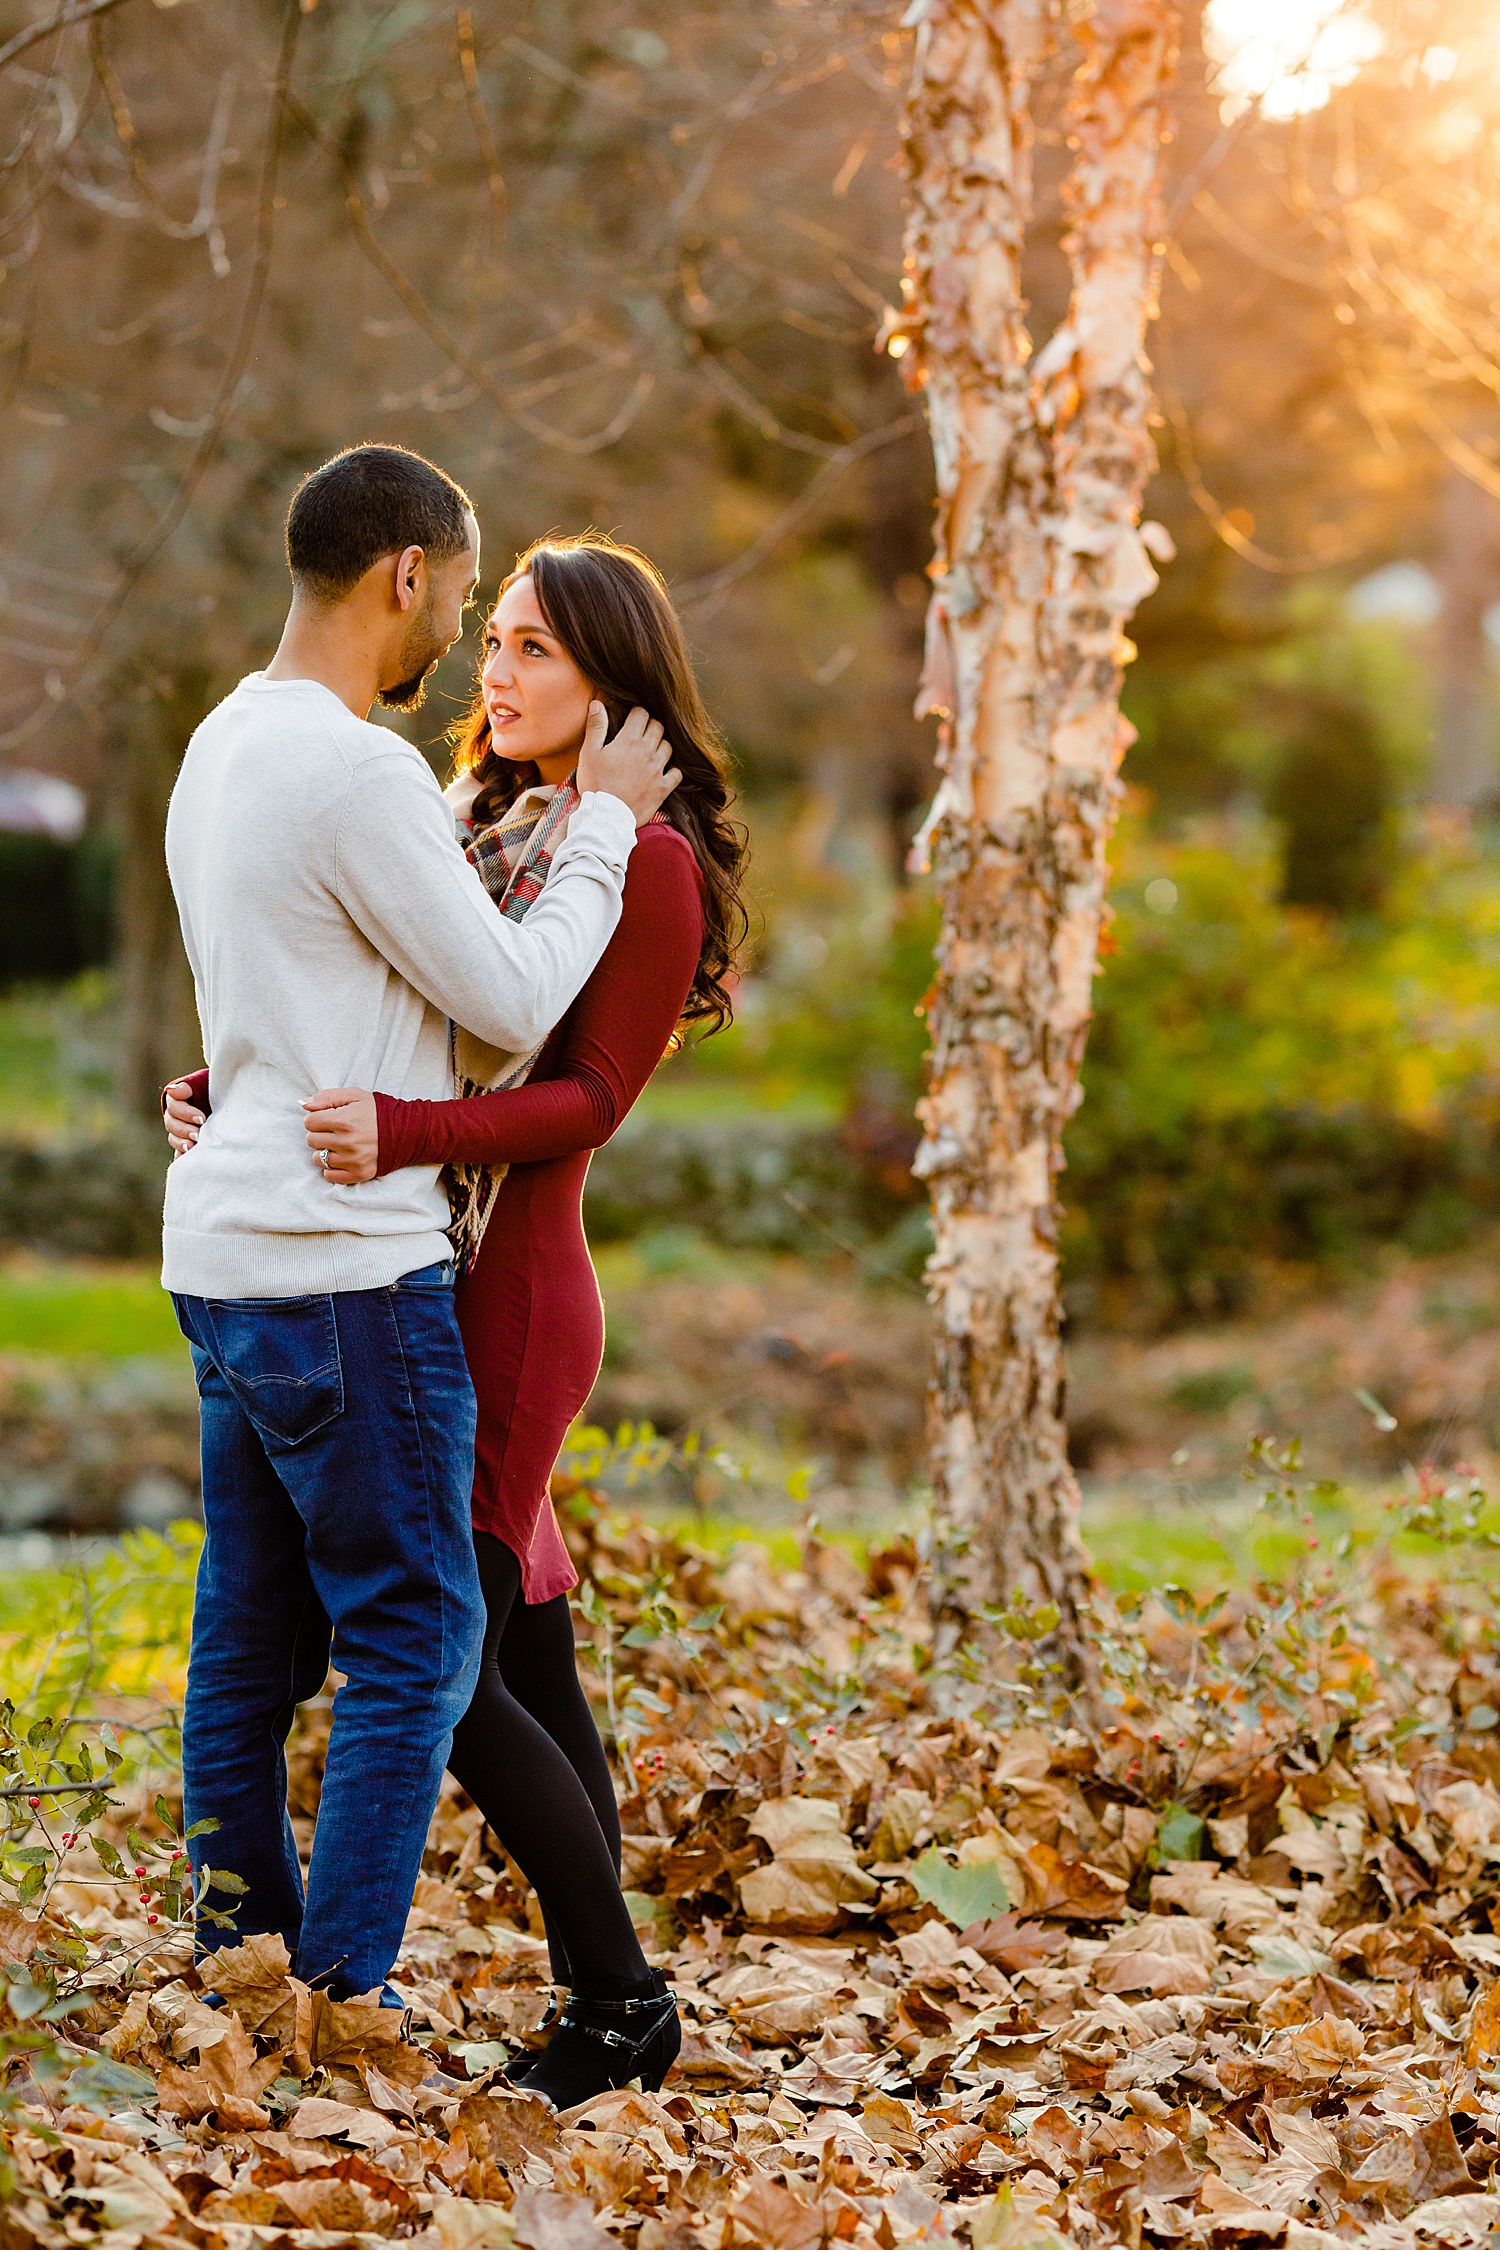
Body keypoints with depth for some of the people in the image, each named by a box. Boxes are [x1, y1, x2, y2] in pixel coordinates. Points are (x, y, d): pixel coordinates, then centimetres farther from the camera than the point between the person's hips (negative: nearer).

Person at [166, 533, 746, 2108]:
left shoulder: (647, 860, -7)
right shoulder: (485, 827, 17)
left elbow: (589, 1096, -15)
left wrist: (404, 1135, -30)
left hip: (511, 1295, -8)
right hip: (418, 1281, 8)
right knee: (529, 1670, 9)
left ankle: (621, 2005, 2)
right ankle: (598, 2007, 15)